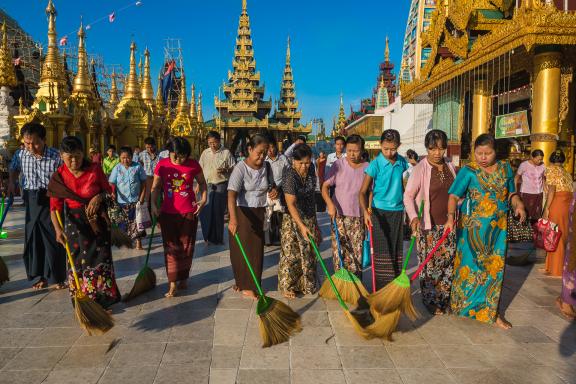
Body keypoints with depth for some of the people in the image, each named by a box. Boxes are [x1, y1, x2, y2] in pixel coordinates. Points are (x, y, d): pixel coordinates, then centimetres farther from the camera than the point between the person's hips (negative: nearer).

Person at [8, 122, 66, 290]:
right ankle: (42, 276, 26)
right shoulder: (20, 155, 0)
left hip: (51, 201, -4)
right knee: (33, 239, 11)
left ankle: (57, 277, 17)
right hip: (31, 202, 4)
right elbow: (14, 169, 22)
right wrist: (11, 182, 6)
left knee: (53, 239, 2)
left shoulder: (56, 156, -14)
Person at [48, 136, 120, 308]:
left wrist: (99, 196, -19)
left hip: (97, 220, -1)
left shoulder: (95, 169, -10)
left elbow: (108, 189, 3)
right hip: (75, 222, 1)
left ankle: (103, 300, 16)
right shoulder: (58, 177, -8)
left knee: (100, 258, 1)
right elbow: (55, 207, -10)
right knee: (78, 261, 7)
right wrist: (58, 228, -24)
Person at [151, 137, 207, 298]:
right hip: (168, 212, 0)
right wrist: (154, 205, -8)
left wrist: (203, 199, -4)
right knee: (171, 247, 2)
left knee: (187, 247, 10)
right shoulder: (162, 165, -5)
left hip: (189, 212, 0)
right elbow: (155, 187, 3)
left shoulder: (193, 165, -6)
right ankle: (173, 284, 7)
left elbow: (202, 182, 9)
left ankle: (183, 278, 28)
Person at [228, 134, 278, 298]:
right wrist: (233, 218, -43)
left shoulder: (266, 167, -2)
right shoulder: (240, 168, -19)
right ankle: (241, 281, 25)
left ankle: (249, 285, 21)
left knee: (256, 249, 8)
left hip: (259, 212, 5)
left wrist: (274, 191, -10)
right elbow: (231, 194, -29)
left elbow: (271, 185, 15)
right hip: (242, 212, -4)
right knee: (241, 248, 5)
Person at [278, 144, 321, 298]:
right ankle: (287, 287, 14)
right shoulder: (290, 176, -24)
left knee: (309, 252, 12)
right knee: (291, 253, 0)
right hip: (293, 219, -6)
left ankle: (306, 285, 26)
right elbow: (291, 204, -28)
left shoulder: (310, 168, -4)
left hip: (309, 217, 6)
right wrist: (301, 226, -33)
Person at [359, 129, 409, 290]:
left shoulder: (402, 162, 2)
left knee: (396, 250, 10)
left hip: (398, 211, 4)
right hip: (380, 212, -4)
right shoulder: (375, 165, -11)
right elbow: (363, 192, -13)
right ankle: (381, 289, 6)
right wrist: (365, 211, -28)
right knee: (382, 251, -2)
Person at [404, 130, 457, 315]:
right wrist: (413, 217, -31)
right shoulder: (420, 169, -12)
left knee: (448, 263, 12)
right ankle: (431, 302, 18)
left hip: (448, 223, 5)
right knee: (430, 265, 2)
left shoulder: (449, 165, 5)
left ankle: (445, 299, 28)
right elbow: (408, 195, -17)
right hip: (428, 225, -5)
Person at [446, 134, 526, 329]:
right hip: (472, 227, -3)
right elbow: (454, 196, -15)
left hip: (498, 228, 4)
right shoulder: (468, 171, -8)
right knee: (470, 266, 6)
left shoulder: (505, 168, 6)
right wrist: (451, 216, -31)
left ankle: (492, 310, 21)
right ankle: (463, 303, 24)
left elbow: (511, 193, 15)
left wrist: (518, 204, -6)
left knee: (495, 267, 8)